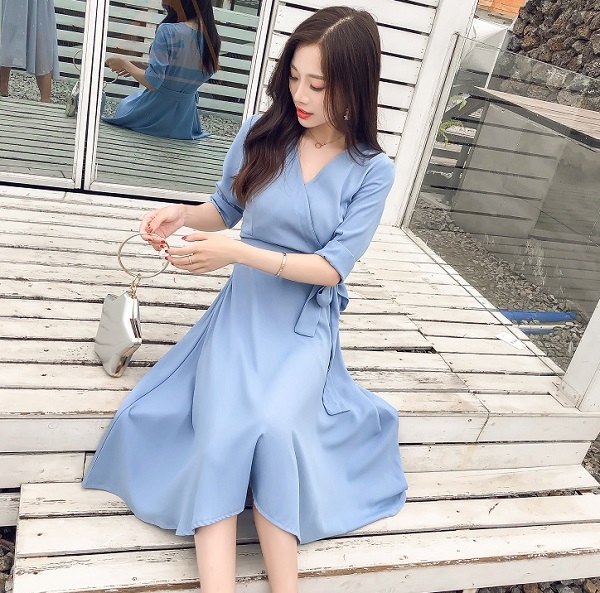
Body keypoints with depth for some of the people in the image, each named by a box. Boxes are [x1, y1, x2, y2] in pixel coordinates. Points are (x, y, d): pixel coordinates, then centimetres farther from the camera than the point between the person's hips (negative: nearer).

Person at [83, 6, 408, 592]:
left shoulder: (372, 170, -6)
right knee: (223, 434, -23)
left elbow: (332, 267, -13)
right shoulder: (260, 133, -1)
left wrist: (236, 253, -22)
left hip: (307, 327, -1)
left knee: (273, 427, -28)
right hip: (242, 311, 2)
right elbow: (225, 209, 15)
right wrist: (185, 213, -7)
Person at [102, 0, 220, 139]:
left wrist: (125, 64, -5)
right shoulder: (212, 38, -3)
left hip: (154, 115, -6)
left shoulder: (168, 31, -22)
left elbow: (152, 82, -23)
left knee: (125, 104, 30)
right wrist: (142, 66, 14)